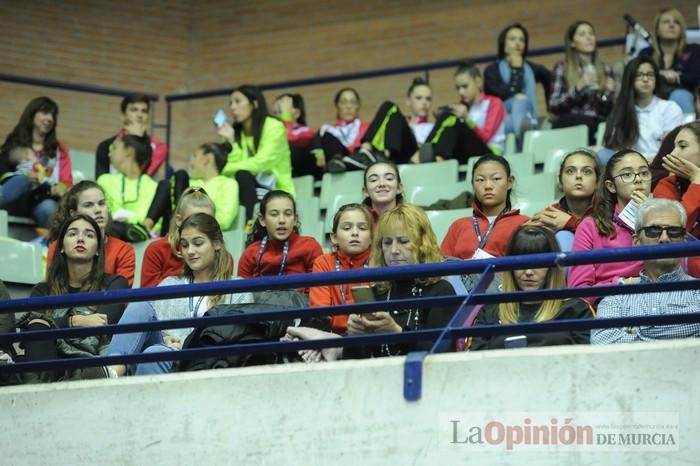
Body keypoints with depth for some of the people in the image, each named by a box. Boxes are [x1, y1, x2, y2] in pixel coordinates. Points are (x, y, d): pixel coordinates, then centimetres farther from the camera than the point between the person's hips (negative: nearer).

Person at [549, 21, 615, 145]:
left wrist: (607, 93, -6)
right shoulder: (562, 69, 8)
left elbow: (608, 111, 14)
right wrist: (578, 88, -13)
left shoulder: (605, 70, 17)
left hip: (598, 124, 3)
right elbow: (554, 106, -3)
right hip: (568, 125, -3)